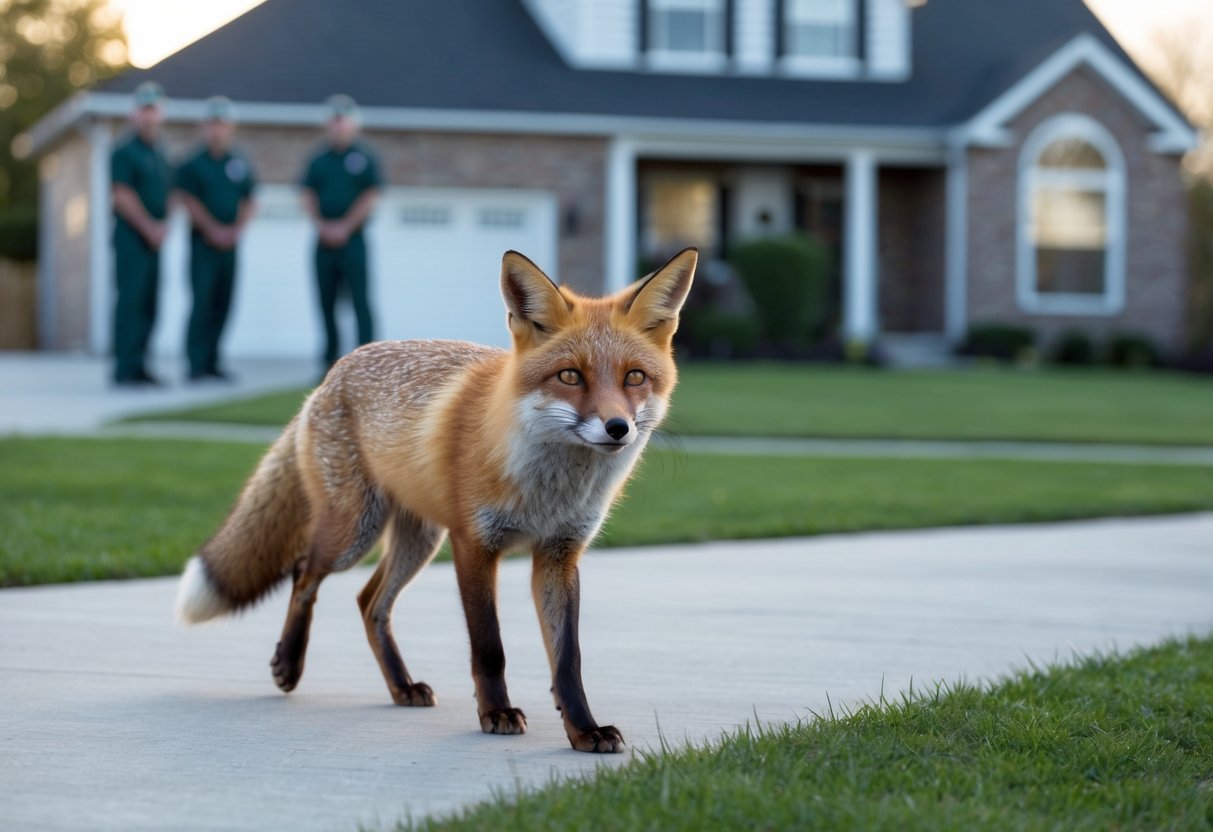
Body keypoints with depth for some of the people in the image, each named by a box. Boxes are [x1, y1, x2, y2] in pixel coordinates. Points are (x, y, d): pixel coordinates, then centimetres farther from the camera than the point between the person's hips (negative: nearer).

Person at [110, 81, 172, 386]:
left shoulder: (161, 156, 18)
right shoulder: (125, 152, -6)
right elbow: (123, 197, -13)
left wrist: (163, 226, 4)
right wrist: (149, 227, -13)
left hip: (154, 240, 7)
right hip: (131, 237, -7)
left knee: (149, 304, 7)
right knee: (131, 301, -10)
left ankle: (138, 366, 11)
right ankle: (125, 369, -9)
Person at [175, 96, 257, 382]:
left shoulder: (241, 164, 11)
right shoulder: (193, 163, -2)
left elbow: (248, 201, 13)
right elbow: (189, 201, -6)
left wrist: (237, 229, -3)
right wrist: (213, 230, -11)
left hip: (230, 243, 5)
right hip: (203, 240, -4)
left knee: (223, 304, 6)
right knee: (203, 301, -10)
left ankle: (212, 361, 13)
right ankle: (196, 364, -9)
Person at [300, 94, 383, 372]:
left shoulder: (364, 157, 0)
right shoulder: (319, 159, 12)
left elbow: (370, 196, -6)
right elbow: (308, 195, 9)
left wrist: (345, 227, -11)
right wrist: (320, 224, -6)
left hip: (352, 240, -4)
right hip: (324, 241, 5)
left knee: (359, 301, -8)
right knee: (326, 302, 6)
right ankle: (331, 362, 13)